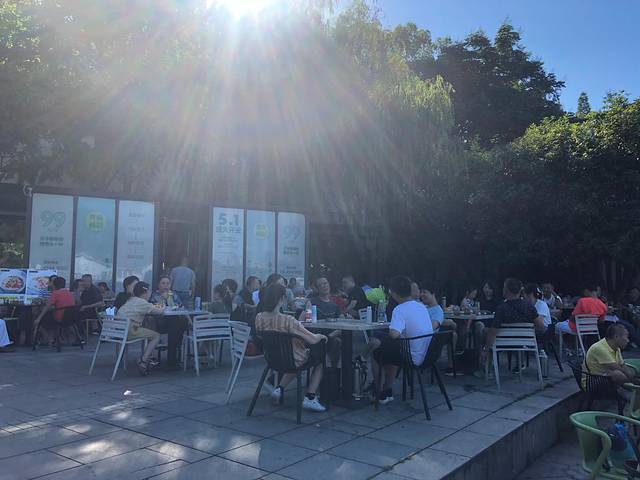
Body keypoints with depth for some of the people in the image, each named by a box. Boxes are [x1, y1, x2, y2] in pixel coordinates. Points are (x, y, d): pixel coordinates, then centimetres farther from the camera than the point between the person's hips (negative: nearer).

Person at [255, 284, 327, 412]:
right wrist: (321, 336, -3)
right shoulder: (288, 321, -32)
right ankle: (310, 398, 13)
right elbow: (313, 340, -26)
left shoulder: (259, 318, -13)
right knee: (320, 359, 21)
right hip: (294, 360, -6)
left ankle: (279, 388, 25)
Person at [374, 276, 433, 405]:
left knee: (377, 353, 14)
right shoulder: (421, 306, 5)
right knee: (388, 349, 28)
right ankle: (387, 391, 33)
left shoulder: (400, 309, -19)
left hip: (414, 358, -8)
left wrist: (389, 329, -10)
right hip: (427, 355, 8)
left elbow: (394, 334, -33)